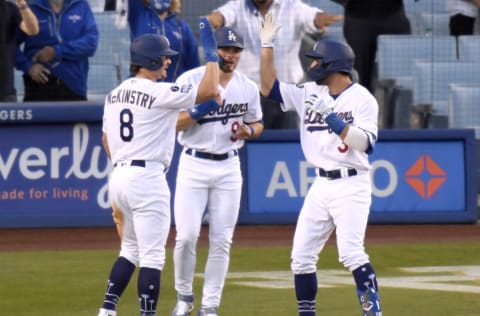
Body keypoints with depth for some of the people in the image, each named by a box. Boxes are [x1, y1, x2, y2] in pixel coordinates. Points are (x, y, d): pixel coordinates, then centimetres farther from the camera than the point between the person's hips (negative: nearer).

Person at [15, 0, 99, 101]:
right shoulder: (31, 9, 5)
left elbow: (91, 42, -5)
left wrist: (57, 51, -12)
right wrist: (28, 66, -10)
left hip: (74, 86, 1)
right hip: (39, 88, -1)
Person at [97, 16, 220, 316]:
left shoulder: (116, 94, 13)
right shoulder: (159, 92, -12)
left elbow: (107, 140, 20)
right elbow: (209, 91, -15)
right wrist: (211, 53, -5)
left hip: (118, 176, 9)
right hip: (147, 177, -9)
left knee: (131, 249, 20)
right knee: (152, 256, -5)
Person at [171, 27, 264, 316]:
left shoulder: (248, 88, 4)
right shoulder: (190, 80, -7)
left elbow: (257, 124, 17)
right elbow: (173, 123, -11)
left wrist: (248, 131, -6)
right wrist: (202, 107, -25)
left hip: (229, 168, 3)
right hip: (194, 165, -3)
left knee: (221, 241, 2)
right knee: (186, 236, -9)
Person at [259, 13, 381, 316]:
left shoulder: (362, 99, -9)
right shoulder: (310, 93, 10)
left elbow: (364, 142, -20)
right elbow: (269, 87, 12)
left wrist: (331, 116, -23)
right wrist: (267, 46, 6)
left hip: (351, 186, -7)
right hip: (321, 186, 7)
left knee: (351, 252, -21)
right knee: (302, 255, 5)